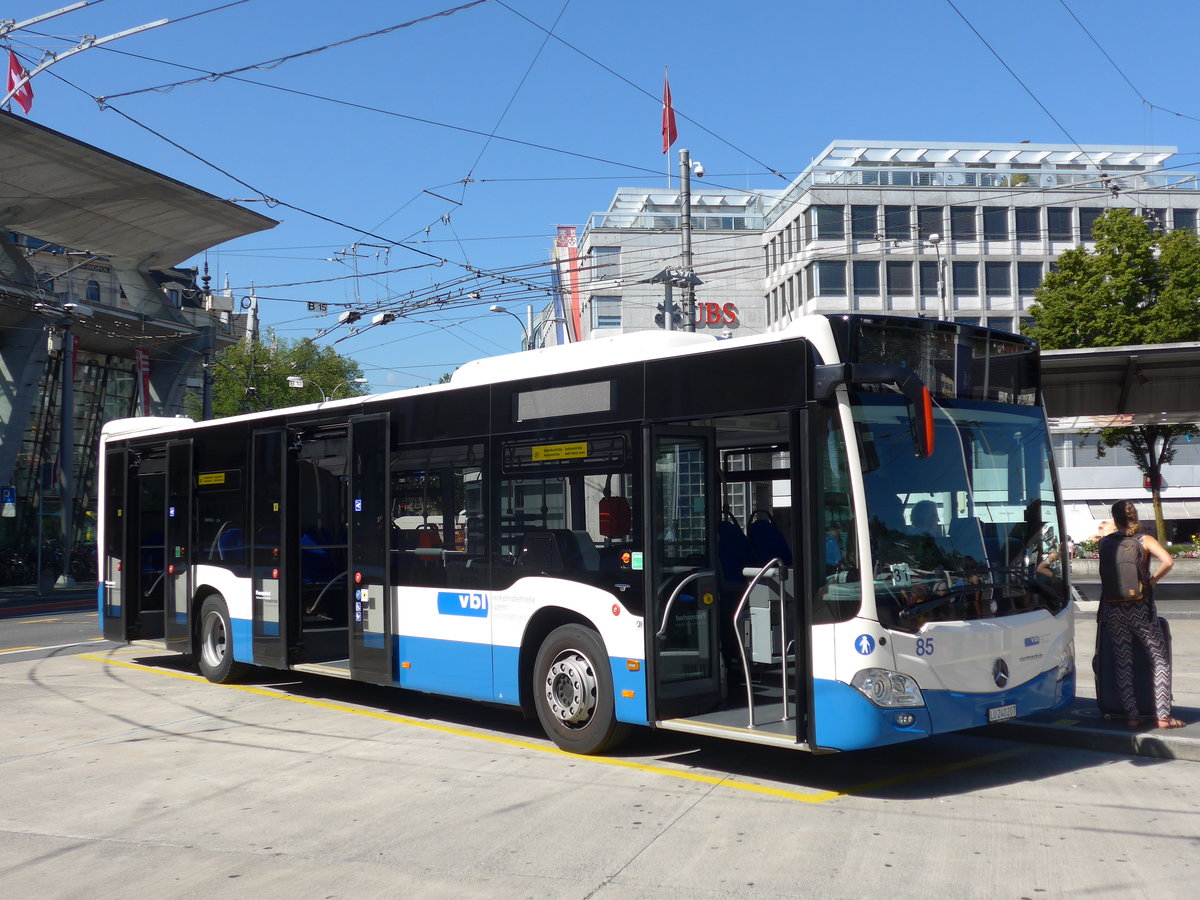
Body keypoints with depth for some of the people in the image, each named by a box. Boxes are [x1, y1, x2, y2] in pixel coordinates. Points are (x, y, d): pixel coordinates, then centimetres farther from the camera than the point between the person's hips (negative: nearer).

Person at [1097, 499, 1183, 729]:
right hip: (1140, 609, -3)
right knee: (1160, 660, 7)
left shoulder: (1105, 542, 2)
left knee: (1123, 663, 8)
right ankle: (1163, 715, 1)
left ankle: (1132, 715, 5)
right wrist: (1152, 581, -4)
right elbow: (1168, 562, -19)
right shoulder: (1145, 540, -5)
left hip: (1112, 610, 3)